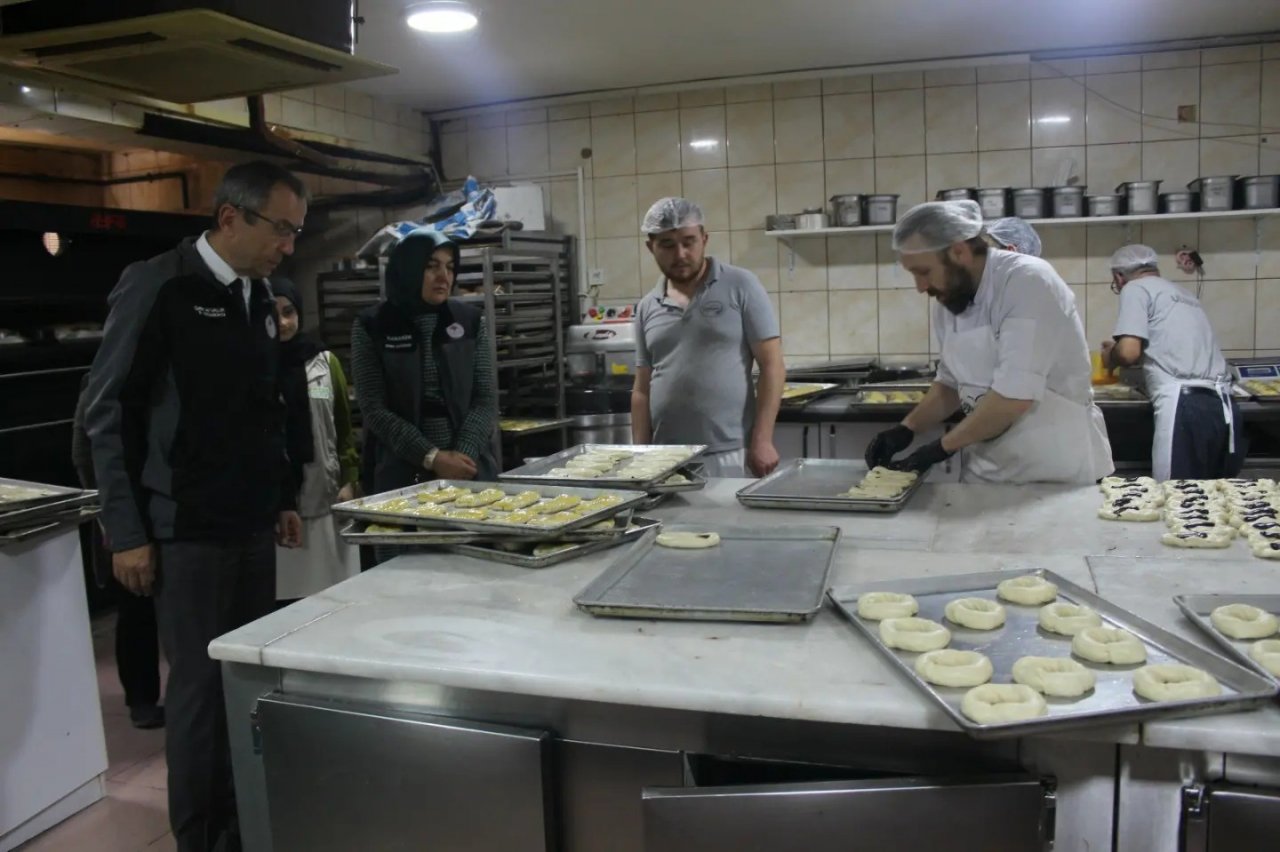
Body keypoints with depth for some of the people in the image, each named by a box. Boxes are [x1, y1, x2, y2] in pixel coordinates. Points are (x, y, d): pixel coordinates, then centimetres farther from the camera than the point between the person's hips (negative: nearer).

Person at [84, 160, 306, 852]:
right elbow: (108, 413, -9)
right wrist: (127, 532, -10)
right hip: (187, 531, -6)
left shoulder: (259, 297, 10)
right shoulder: (157, 287, -9)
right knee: (200, 683, 2)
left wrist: (282, 499, 17)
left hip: (253, 527, 6)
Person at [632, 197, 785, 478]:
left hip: (729, 455, -3)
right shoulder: (647, 307, 10)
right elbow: (642, 390, 13)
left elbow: (772, 367, -4)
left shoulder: (741, 287, -1)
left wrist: (762, 440, -11)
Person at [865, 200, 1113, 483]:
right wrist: (906, 429, 1)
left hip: (1060, 471, -6)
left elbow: (1015, 396, -28)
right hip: (987, 471, 6)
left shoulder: (1028, 281, -21)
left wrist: (943, 446, -18)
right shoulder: (948, 304, 2)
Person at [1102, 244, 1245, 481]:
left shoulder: (1135, 288, 5)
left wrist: (1110, 357, 14)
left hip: (1184, 406, -8)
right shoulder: (1182, 294, 28)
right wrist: (1118, 350, 37)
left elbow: (1129, 352, -7)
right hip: (1222, 406, 8)